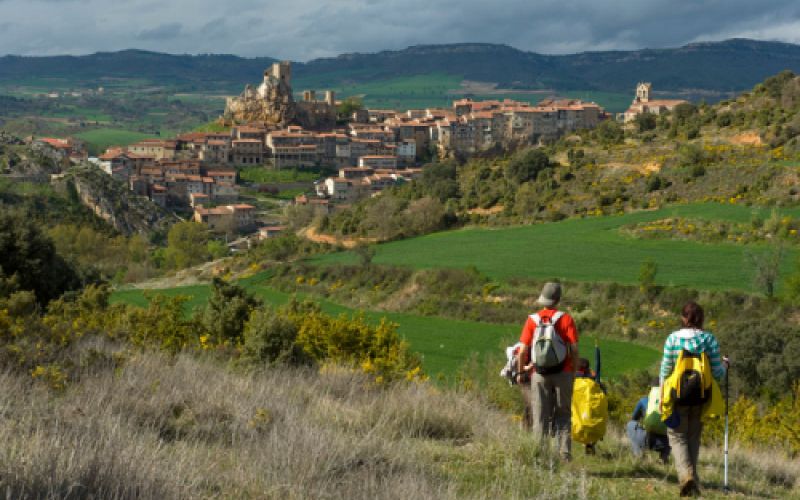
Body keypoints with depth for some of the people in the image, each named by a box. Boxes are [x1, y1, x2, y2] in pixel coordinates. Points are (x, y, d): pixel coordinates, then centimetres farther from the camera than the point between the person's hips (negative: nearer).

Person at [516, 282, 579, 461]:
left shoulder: (532, 320, -1)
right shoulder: (565, 319, -3)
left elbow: (523, 350, -4)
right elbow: (574, 348, -8)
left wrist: (520, 371, 10)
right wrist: (574, 371, 5)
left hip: (539, 374, 0)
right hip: (563, 373, 0)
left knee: (540, 416, 7)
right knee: (563, 414, 10)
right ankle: (564, 451, 3)